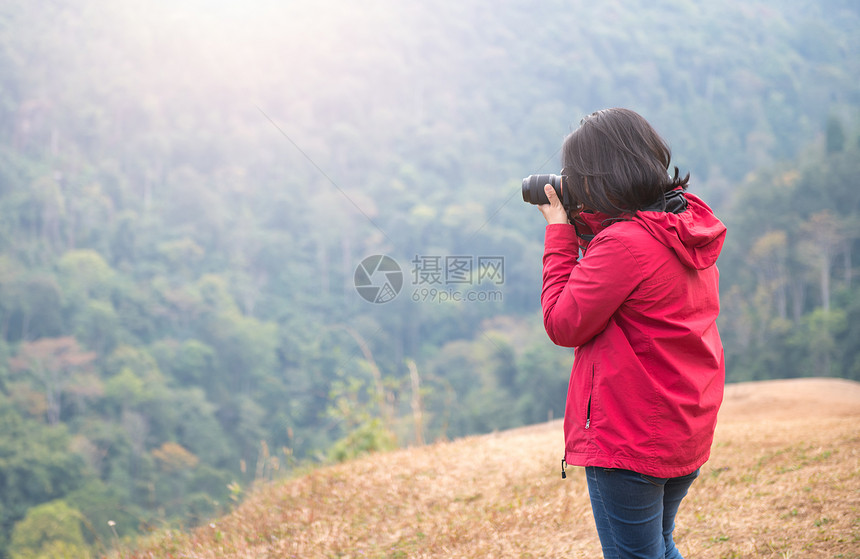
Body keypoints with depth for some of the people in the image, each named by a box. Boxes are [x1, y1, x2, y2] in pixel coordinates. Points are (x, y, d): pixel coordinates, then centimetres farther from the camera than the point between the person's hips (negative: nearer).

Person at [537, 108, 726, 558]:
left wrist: (560, 233, -8)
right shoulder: (690, 227, 4)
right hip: (688, 433, 9)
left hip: (629, 440, -9)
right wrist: (583, 227, 8)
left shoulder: (625, 243, -24)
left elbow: (563, 325, -15)